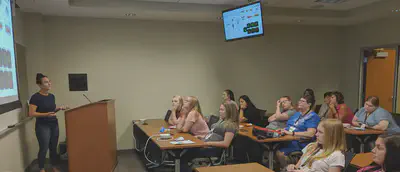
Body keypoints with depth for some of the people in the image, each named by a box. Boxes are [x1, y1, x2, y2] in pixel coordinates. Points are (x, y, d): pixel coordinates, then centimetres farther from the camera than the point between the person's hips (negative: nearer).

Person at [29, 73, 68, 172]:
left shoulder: (52, 96, 8)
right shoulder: (35, 97, -12)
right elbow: (31, 113, -15)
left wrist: (59, 108, 0)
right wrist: (46, 114, -25)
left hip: (54, 124, 6)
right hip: (42, 126, -6)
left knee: (54, 147, 11)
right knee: (44, 148, 0)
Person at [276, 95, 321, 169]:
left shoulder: (313, 116, -5)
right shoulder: (297, 114, 21)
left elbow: (310, 134, -19)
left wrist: (291, 133, -22)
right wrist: (282, 130, 0)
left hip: (299, 143, -7)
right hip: (287, 139, 7)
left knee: (280, 152, -30)